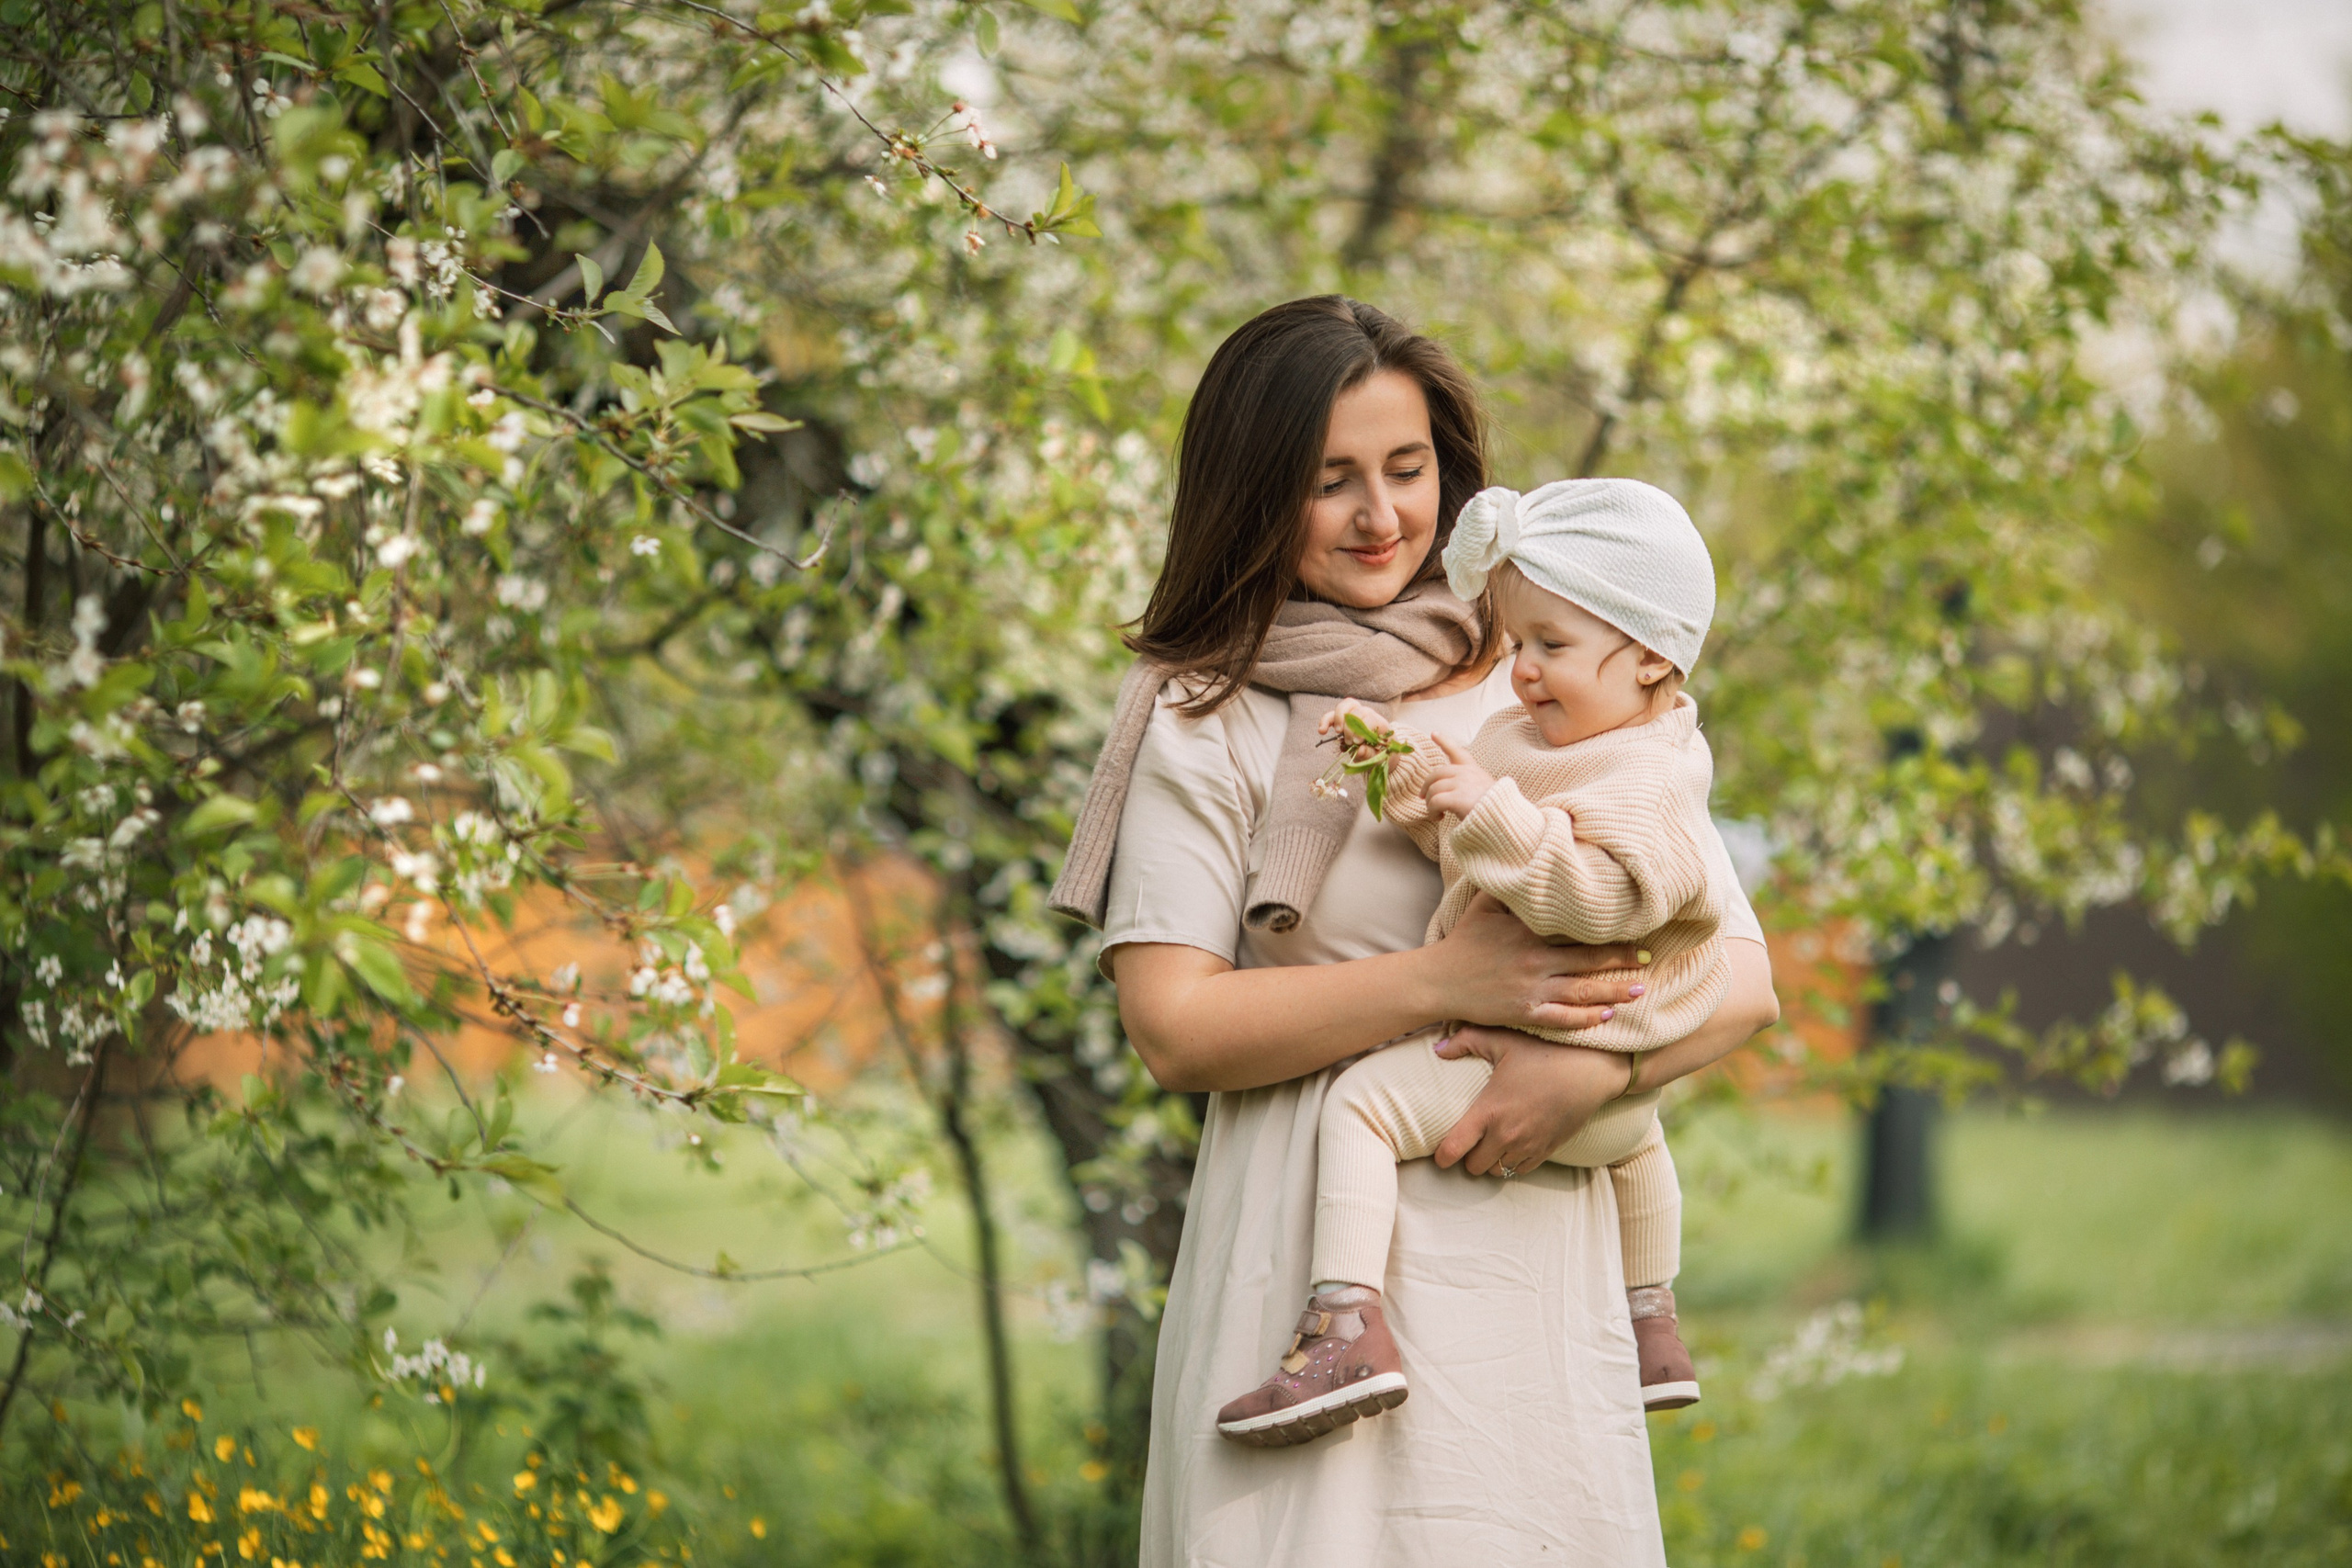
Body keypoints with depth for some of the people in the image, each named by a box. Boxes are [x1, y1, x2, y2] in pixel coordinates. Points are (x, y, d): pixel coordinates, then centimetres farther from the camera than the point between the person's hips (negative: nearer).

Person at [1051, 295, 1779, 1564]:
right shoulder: (1205, 722, 4)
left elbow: (1742, 978, 8)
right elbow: (1172, 1028, -6)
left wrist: (1598, 1066, -12)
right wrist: (1448, 982, -14)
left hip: (1534, 1265, 3)